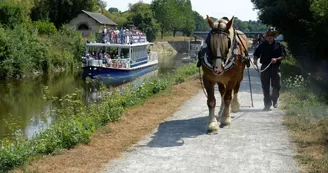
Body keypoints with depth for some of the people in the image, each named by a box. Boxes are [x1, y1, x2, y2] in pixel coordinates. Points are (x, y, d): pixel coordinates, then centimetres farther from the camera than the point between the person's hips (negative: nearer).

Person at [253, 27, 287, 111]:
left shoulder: (278, 45, 4)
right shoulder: (262, 45, 8)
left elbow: (283, 56, 2)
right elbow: (256, 54, 10)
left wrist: (277, 59, -17)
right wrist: (255, 59, -11)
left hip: (275, 68, -1)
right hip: (265, 68, 1)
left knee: (276, 86, 0)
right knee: (265, 87, 2)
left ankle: (275, 100, 29)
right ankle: (267, 104, 10)